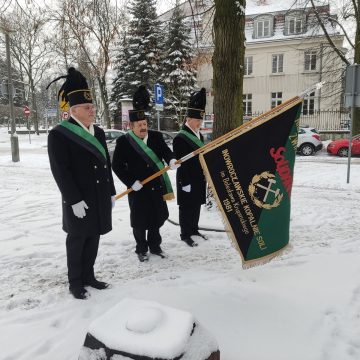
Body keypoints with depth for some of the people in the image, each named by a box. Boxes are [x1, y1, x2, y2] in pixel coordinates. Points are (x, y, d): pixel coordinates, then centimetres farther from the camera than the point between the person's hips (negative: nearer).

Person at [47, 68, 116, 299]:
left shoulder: (98, 132, 10)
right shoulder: (59, 134, -12)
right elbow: (60, 171, -16)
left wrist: (111, 192, 12)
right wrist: (74, 200, -20)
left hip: (100, 198, 7)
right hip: (79, 201, -6)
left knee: (93, 239, 15)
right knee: (77, 241, 7)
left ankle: (89, 275, 30)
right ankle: (75, 283, 22)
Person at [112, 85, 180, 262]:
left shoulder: (156, 136, 1)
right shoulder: (123, 142, -9)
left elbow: (165, 151, -5)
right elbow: (117, 165, -8)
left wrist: (172, 160, -29)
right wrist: (131, 182, -16)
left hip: (157, 187, 4)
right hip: (138, 189, -3)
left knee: (157, 218, 15)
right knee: (139, 221, 8)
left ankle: (155, 245, 34)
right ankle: (141, 249, 27)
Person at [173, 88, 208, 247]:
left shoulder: (199, 135, 10)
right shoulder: (180, 138, -17)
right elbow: (180, 163, -19)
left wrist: (205, 176, 16)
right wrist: (185, 183, -19)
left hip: (199, 179, 8)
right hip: (187, 181, -8)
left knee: (197, 206, 17)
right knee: (187, 208, 3)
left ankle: (194, 229, 32)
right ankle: (185, 234, 16)